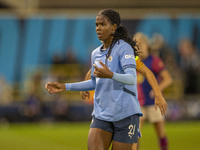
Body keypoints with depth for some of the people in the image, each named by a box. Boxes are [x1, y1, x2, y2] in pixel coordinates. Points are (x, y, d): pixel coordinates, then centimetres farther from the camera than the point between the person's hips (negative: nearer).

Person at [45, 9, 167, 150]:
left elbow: (131, 79, -21)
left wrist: (111, 75, -41)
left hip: (125, 113, -5)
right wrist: (65, 87, 20)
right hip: (102, 114, 5)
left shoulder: (124, 47, -8)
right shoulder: (96, 54, 12)